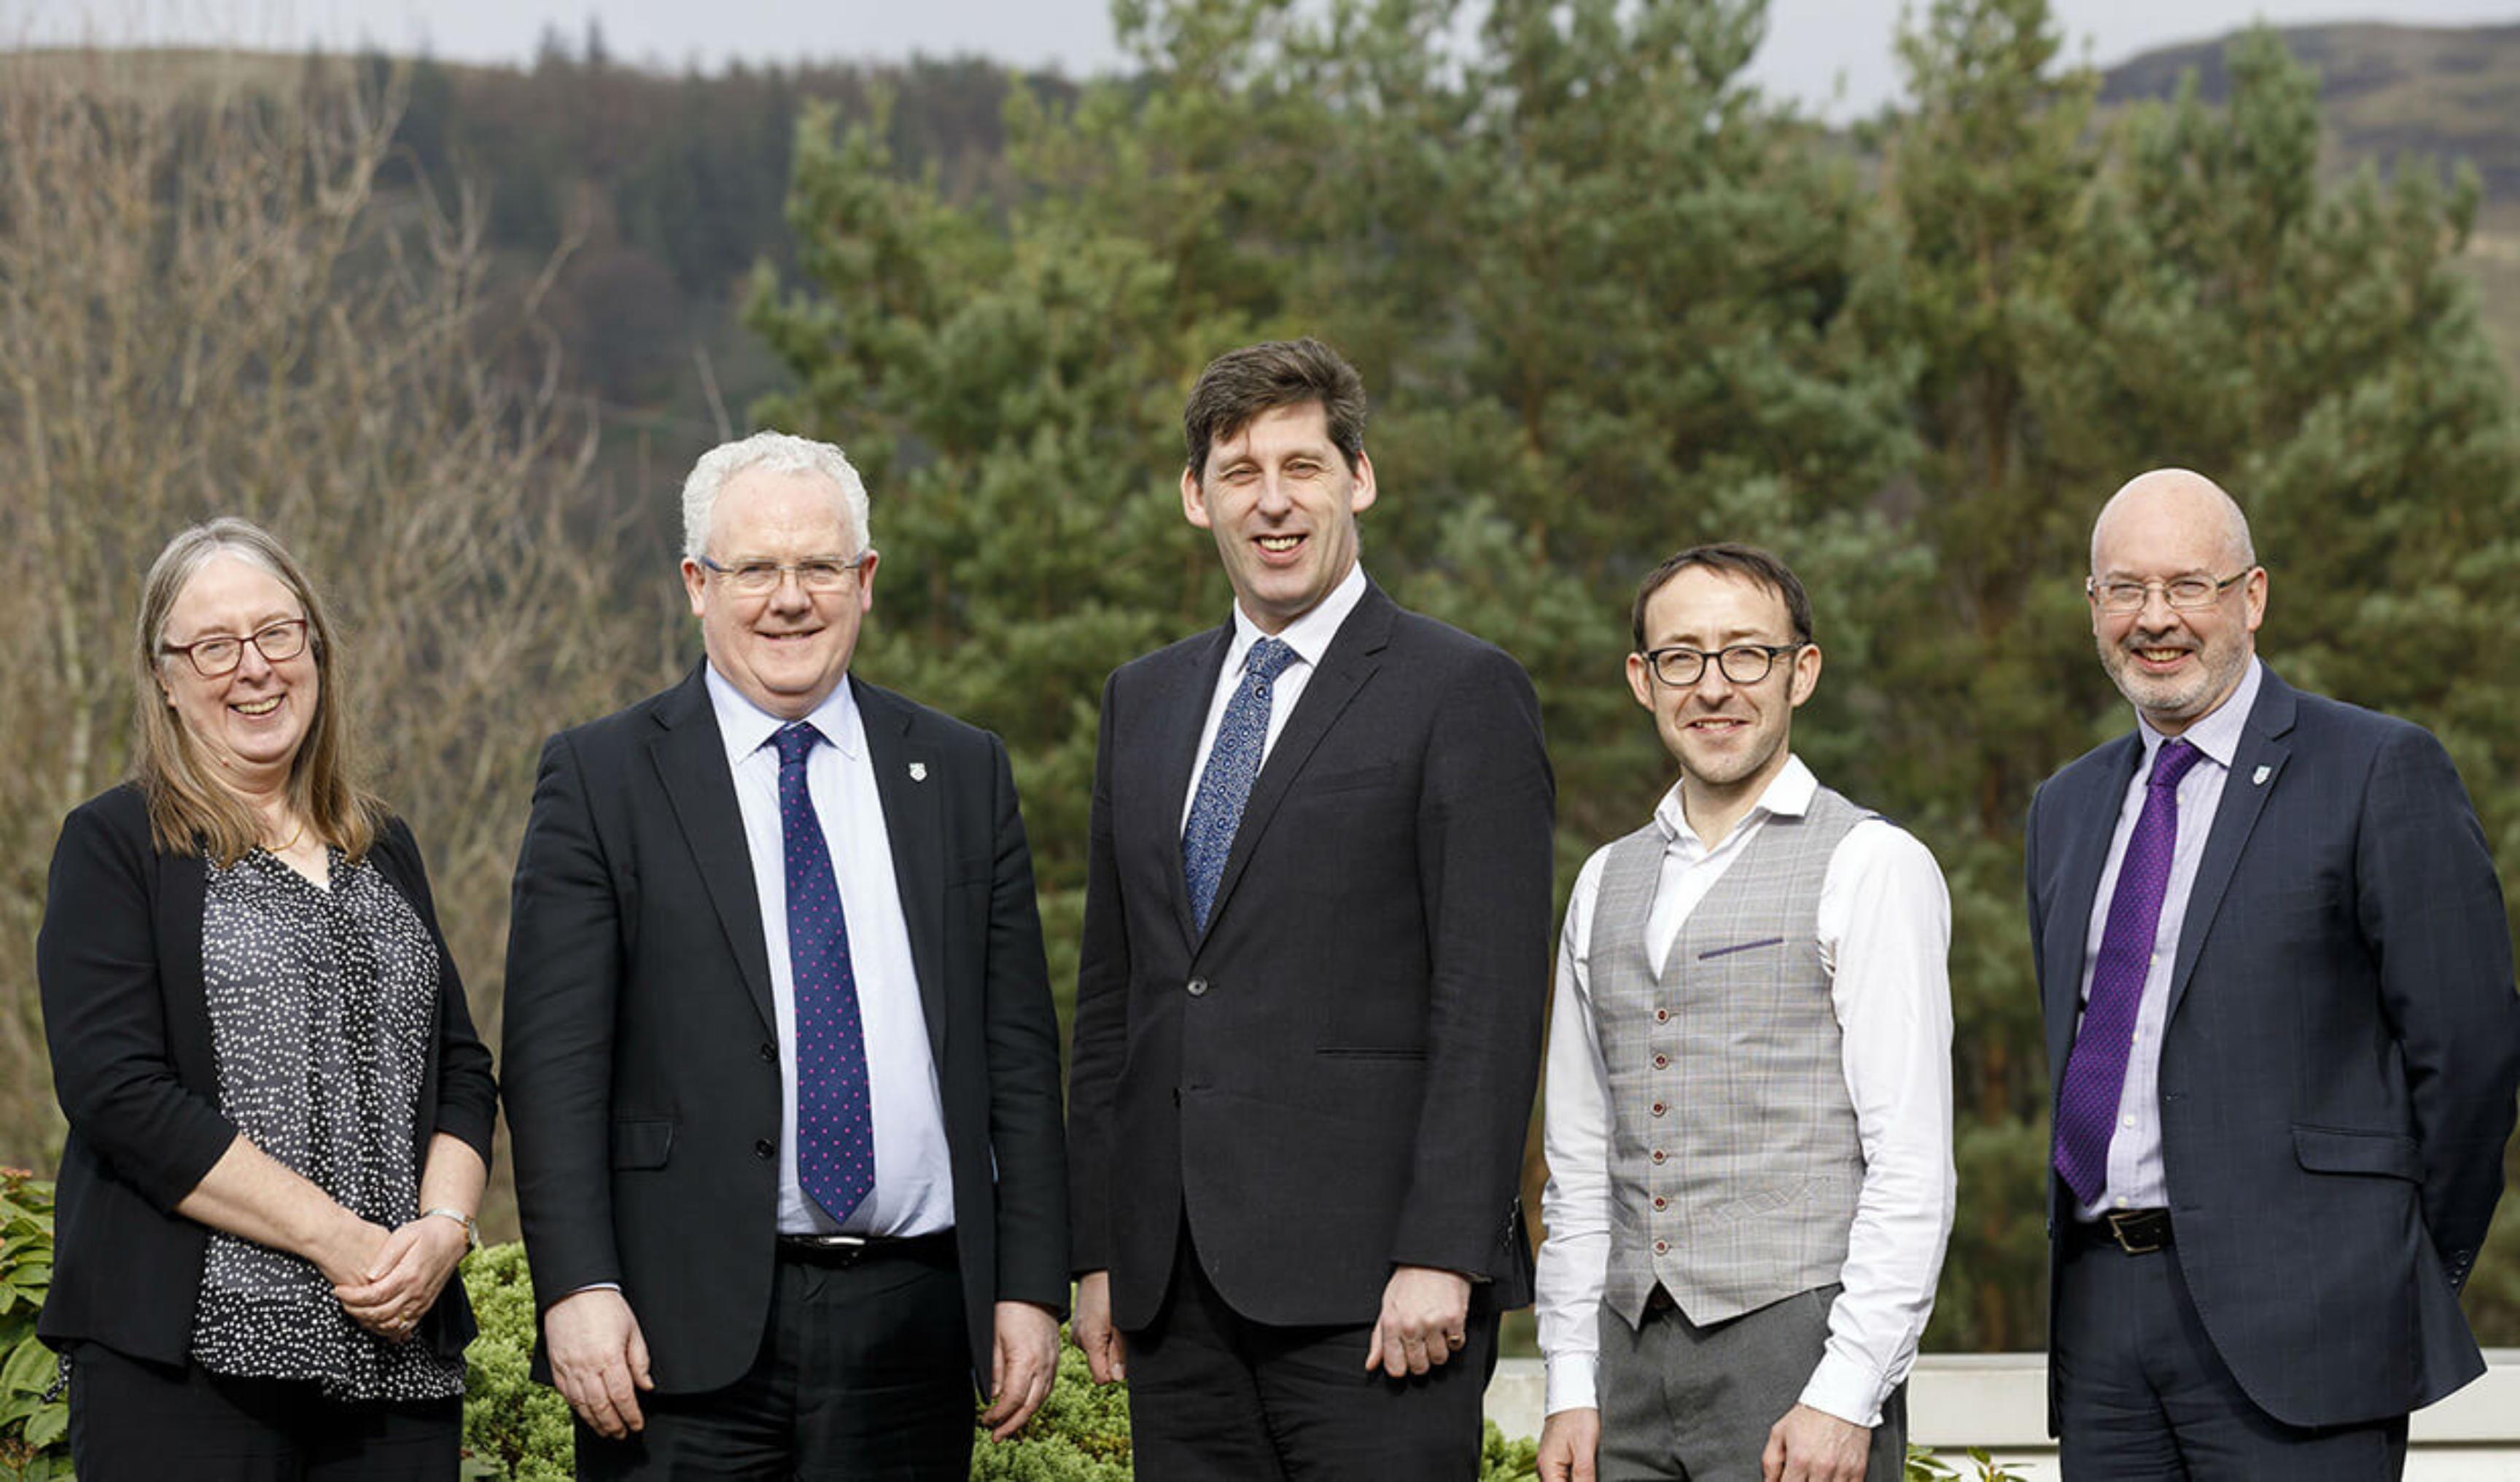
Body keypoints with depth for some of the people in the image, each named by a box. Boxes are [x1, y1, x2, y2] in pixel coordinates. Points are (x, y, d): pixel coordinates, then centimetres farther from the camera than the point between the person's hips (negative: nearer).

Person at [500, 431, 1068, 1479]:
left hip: (914, 1315, 3)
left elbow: (1019, 1052, 10)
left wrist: (1032, 1285, 4)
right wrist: (578, 1289, -13)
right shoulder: (601, 780, 2)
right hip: (688, 1335, -2)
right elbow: (554, 1062, -3)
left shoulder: (963, 774, 11)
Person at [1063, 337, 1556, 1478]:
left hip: (1368, 1285, -6)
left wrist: (1442, 1255, -16)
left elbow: (1490, 1000, -9)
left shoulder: (1462, 692, -2)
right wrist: (1098, 1250, 12)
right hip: (1172, 1286, 6)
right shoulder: (1143, 700, 17)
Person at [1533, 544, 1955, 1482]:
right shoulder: (1608, 884, 16)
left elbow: (1911, 1166, -9)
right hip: (1637, 1359, 5)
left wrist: (1846, 1398, -15)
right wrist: (1570, 1387, 10)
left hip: (1800, 1344, -5)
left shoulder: (1871, 867, -3)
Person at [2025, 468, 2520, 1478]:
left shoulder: (2380, 772, -3)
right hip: (2100, 1312, 6)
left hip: (2294, 1320, -6)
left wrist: (2409, 1273, -1)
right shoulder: (2067, 808, 18)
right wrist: (2099, 1260, 14)